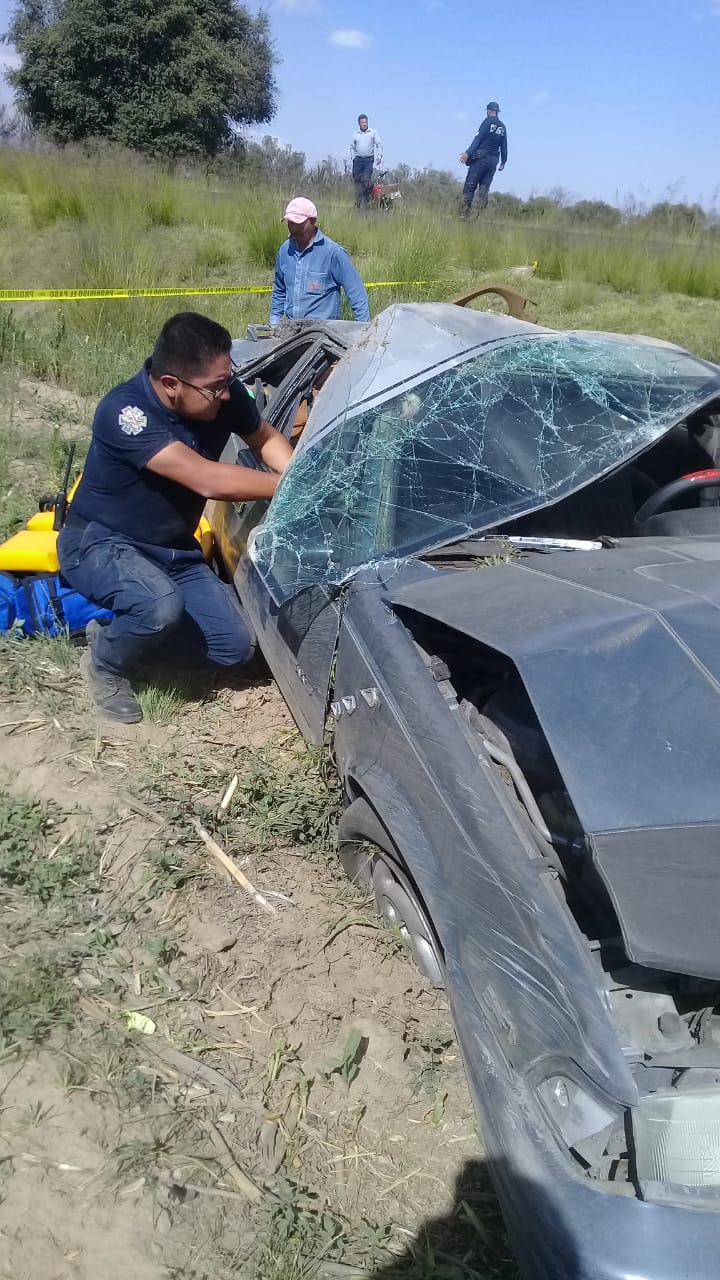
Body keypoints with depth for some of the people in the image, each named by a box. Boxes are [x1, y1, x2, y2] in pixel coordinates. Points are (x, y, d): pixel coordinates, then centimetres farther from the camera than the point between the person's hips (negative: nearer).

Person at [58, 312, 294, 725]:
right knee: (163, 605, -37)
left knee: (236, 646, -4)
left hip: (173, 549, 6)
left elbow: (266, 438, 6)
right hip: (100, 543, -6)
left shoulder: (222, 392, -13)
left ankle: (123, 628, 17)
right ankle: (106, 662, -2)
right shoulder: (124, 412, -32)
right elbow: (208, 480, -40)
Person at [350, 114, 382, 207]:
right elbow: (352, 147, 17)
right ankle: (358, 203, 9)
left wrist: (379, 156, -6)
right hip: (358, 160, 2)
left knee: (366, 180, -15)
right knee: (357, 181, 2)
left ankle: (365, 203, -7)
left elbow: (379, 145, 5)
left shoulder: (373, 132, 5)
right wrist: (353, 157, 5)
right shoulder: (355, 134, 10)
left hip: (369, 160, -2)